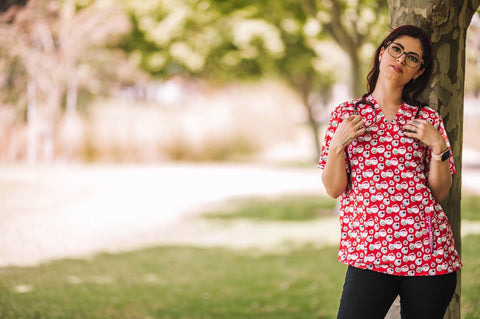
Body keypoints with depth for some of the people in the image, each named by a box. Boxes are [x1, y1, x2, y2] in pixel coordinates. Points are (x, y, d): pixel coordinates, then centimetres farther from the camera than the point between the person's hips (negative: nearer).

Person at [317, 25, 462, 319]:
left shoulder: (428, 119, 8)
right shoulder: (346, 114, 8)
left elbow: (440, 193, 7)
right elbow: (333, 189, 4)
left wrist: (438, 146, -7)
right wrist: (337, 144, -10)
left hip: (428, 253, 1)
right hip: (368, 254, -1)